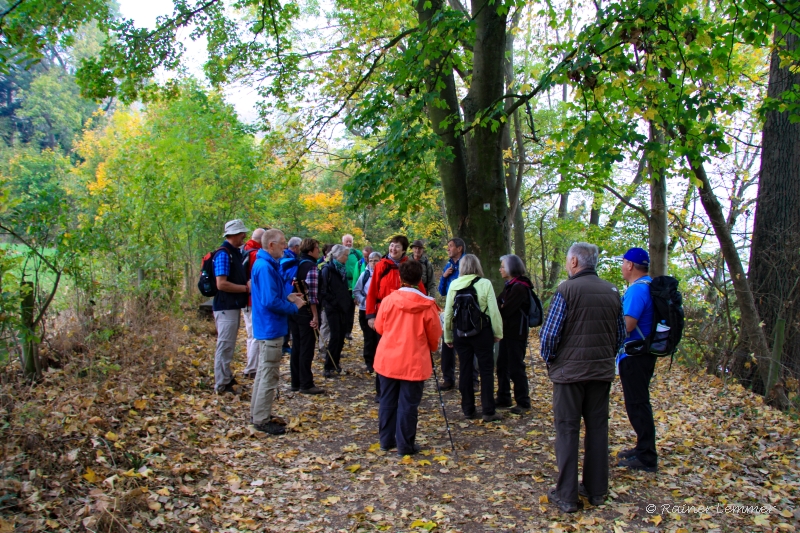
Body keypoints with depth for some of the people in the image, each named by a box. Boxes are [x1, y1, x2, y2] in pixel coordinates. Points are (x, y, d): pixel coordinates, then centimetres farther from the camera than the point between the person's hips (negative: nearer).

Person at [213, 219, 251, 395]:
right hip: (226, 306, -10)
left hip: (233, 306, 10)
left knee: (228, 345, 18)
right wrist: (246, 288, -15)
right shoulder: (223, 254, -16)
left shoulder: (235, 253, 12)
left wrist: (248, 283, 6)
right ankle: (222, 385, 4)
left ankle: (227, 378, 30)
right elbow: (221, 284, -24)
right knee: (225, 346, -3)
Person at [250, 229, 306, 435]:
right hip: (270, 328, -11)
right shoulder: (265, 267, -21)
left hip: (267, 327, 11)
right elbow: (270, 301, -26)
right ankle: (261, 420, 7)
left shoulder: (265, 264, 11)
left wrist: (287, 296, 5)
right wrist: (293, 307, -13)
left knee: (264, 372, 19)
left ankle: (258, 413, 30)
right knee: (269, 374, -2)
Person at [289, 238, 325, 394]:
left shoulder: (296, 264, 12)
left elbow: (291, 287, 15)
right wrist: (315, 316, -16)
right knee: (306, 348, -2)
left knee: (296, 347, 13)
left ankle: (296, 382, 19)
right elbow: (311, 294, -18)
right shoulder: (311, 266, -13)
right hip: (306, 312, -8)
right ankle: (306, 384, 3)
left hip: (293, 310, 8)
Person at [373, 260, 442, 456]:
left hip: (388, 359, 3)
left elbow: (379, 327, 6)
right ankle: (405, 445, 11)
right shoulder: (428, 305, -10)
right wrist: (431, 348, 21)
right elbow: (434, 335, -1)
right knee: (408, 404, 5)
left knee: (388, 401, 14)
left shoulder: (388, 300, -6)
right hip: (414, 362, -2)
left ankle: (386, 440, 24)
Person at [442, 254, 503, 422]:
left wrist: (448, 336, 11)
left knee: (465, 370, 11)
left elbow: (448, 312, 2)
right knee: (486, 371, 6)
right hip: (482, 332, -3)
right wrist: (498, 332, 2)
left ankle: (468, 410, 18)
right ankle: (488, 411, 8)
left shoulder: (454, 285, -1)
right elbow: (494, 311, -10)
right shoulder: (485, 283, -9)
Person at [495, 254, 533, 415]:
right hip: (507, 331, 9)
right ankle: (503, 398, 26)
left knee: (516, 368, -2)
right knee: (502, 366, 14)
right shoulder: (509, 285, 13)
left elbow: (505, 310, -22)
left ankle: (523, 403, 9)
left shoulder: (520, 287, -17)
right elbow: (499, 304, 6)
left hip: (516, 333, -9)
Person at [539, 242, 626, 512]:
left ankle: (566, 495, 7)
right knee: (598, 427, 14)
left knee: (567, 430, 3)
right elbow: (620, 334, 12)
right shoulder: (612, 292, 5)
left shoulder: (567, 290, -13)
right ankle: (597, 489, 24)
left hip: (570, 370, -5)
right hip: (602, 371, 5)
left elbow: (549, 334, -14)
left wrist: (549, 359, 3)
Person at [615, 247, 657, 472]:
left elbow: (627, 325, -27)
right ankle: (643, 448, 31)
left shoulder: (637, 289, -21)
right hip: (644, 351, 10)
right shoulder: (649, 285, 11)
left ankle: (646, 458, 6)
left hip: (635, 355, -10)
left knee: (637, 404, -2)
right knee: (639, 402, 19)